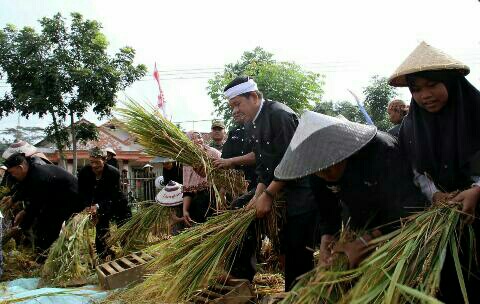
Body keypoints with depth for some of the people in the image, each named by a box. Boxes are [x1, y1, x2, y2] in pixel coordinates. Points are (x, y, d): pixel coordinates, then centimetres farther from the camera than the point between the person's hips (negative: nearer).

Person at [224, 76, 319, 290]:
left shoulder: (279, 114, -16)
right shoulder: (253, 125, 11)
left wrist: (268, 195, -16)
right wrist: (258, 195, -1)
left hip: (302, 191, -9)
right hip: (283, 192, 9)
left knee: (298, 252, -5)